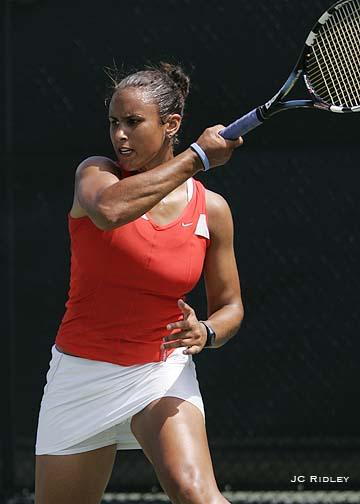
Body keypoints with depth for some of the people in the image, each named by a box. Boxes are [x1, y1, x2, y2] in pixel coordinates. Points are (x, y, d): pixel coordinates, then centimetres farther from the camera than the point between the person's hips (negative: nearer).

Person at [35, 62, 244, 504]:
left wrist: (206, 333, -15)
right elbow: (108, 210, -34)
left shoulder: (211, 210, -3)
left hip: (163, 374, -1)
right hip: (80, 375, 1)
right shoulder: (96, 173, -7)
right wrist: (196, 157, -28)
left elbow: (229, 306, 9)